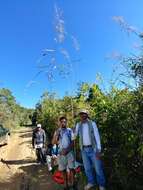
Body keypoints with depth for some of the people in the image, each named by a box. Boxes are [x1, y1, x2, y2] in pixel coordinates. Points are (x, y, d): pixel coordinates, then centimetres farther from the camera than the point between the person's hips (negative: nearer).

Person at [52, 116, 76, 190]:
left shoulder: (70, 130, -2)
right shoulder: (57, 131, 2)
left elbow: (72, 142, -3)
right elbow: (53, 142, -7)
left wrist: (67, 150, -14)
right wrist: (57, 133, -19)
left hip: (69, 152, -1)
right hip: (61, 153, 1)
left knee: (71, 168, 5)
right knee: (63, 169, 10)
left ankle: (73, 184, 23)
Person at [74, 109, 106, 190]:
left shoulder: (92, 123, -8)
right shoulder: (78, 125, 2)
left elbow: (97, 136, -9)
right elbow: (75, 135, 8)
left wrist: (98, 150, -13)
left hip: (93, 148, -3)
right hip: (84, 149, 3)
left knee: (98, 167, 7)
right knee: (87, 168, 16)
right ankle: (91, 182, 38)